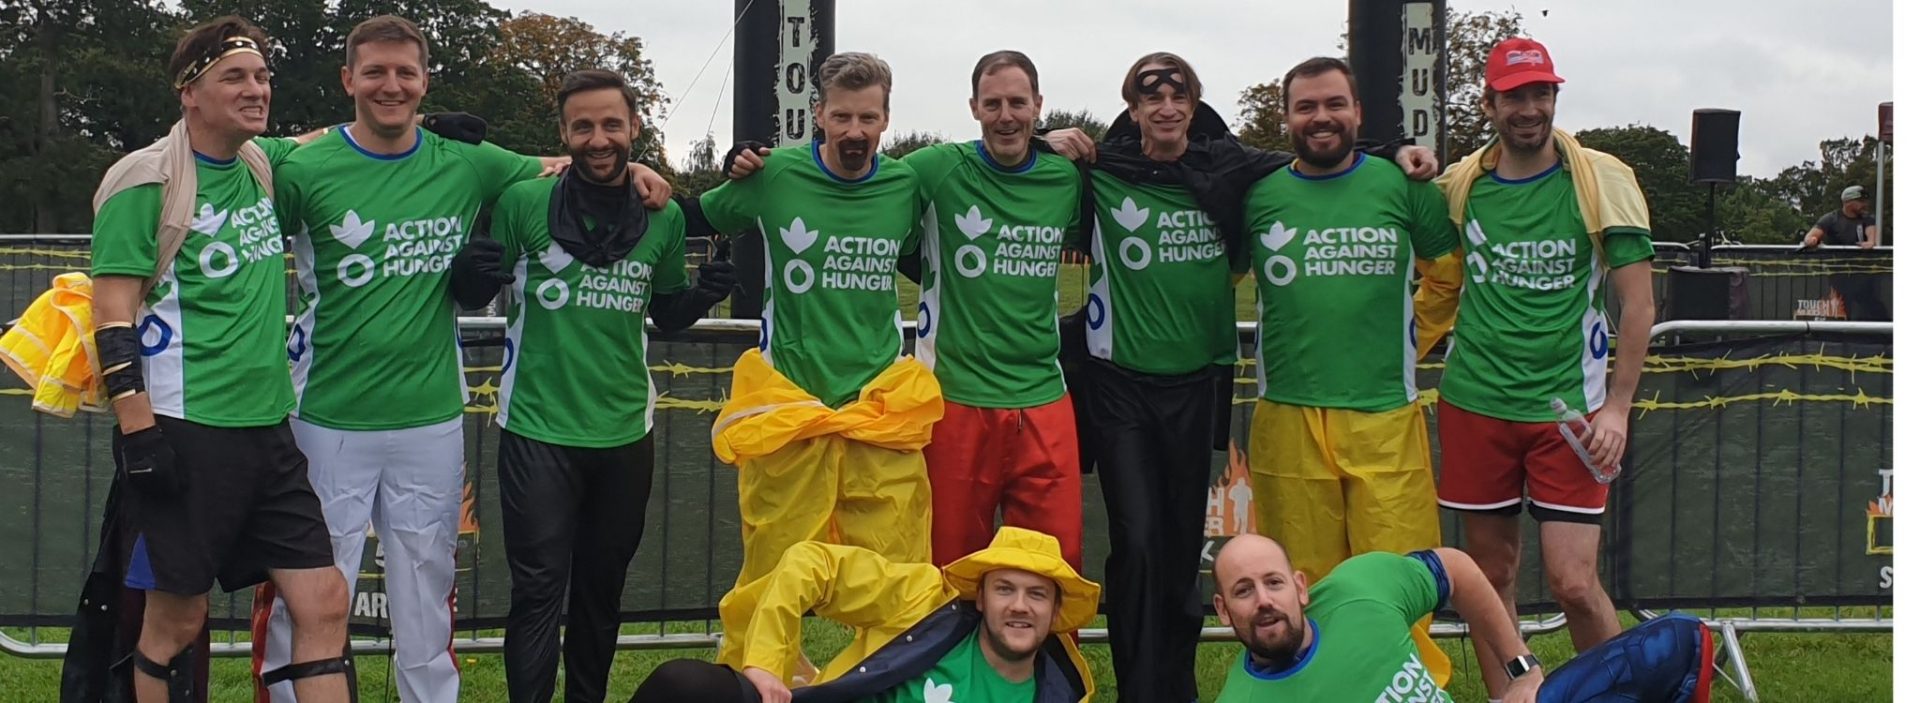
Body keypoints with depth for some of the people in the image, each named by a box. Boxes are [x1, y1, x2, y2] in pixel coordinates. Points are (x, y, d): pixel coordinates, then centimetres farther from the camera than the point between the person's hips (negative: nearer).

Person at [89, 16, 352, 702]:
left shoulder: (261, 164, 11)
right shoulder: (147, 181, -8)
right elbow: (113, 313, -11)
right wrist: (138, 428, -18)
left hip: (267, 428, 7)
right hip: (185, 431, -7)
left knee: (323, 601, 1)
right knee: (177, 617, 1)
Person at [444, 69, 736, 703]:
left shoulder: (664, 218, 2)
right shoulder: (523, 202, -8)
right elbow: (472, 299, 0)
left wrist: (701, 296, -6)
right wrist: (471, 275, -22)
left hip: (625, 434, 4)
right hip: (538, 430, -4)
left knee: (602, 590, 15)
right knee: (539, 592, -5)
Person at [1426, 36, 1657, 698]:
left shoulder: (1603, 180, -4)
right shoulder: (1459, 184, 3)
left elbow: (1638, 303, -4)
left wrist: (1616, 407, -10)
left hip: (1567, 407, -3)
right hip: (1474, 402, 3)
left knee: (1574, 583, -7)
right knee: (1491, 574, 7)